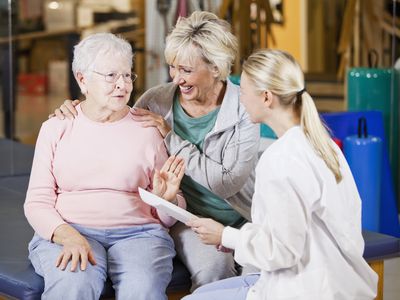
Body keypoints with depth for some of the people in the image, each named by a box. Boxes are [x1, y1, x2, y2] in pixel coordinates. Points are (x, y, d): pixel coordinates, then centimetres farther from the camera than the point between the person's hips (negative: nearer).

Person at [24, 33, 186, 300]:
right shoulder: (55, 128, 11)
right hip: (65, 232, 0)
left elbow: (167, 218, 15)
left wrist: (168, 199, -9)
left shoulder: (147, 130, 12)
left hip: (137, 232, 1)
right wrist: (69, 237, -15)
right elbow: (37, 202, 4)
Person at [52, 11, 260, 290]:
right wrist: (76, 113, -7)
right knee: (214, 264, -30)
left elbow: (227, 183, -17)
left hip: (242, 216, 0)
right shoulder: (157, 100, -3)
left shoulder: (244, 109, -9)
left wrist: (171, 137, -17)